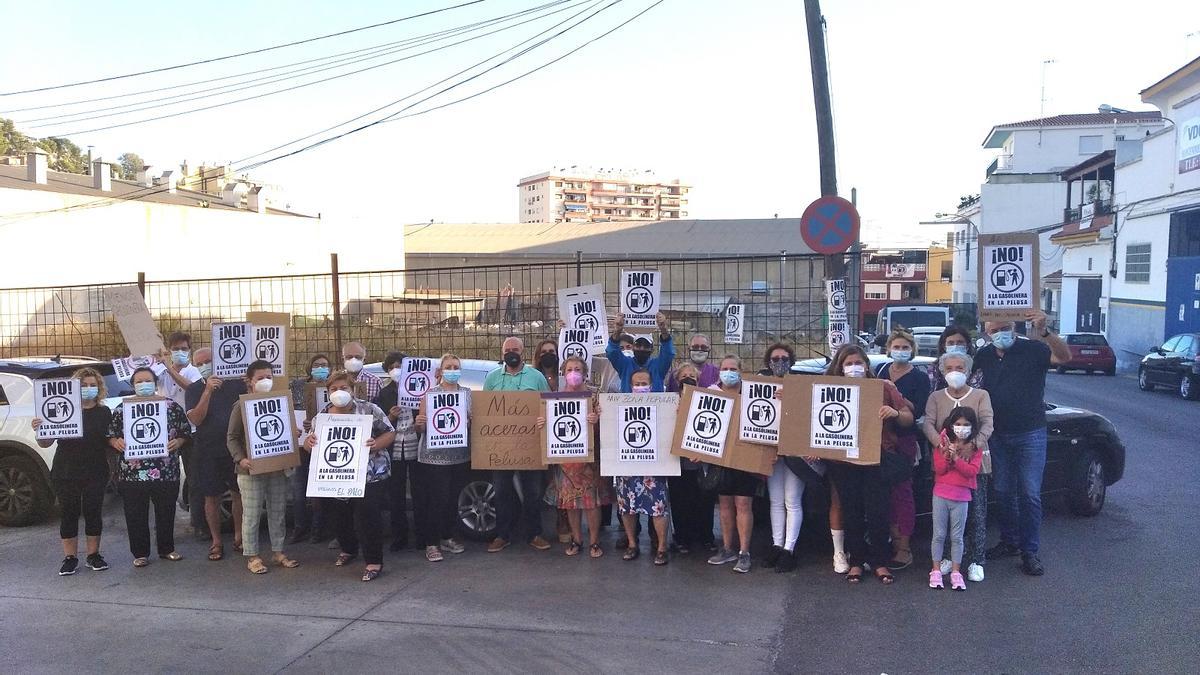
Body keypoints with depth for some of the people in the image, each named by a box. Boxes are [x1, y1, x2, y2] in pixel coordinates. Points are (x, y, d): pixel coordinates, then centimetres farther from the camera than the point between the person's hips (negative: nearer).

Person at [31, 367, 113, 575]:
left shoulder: (104, 413, 6)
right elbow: (45, 443, 0)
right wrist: (38, 430, -19)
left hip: (96, 473, 1)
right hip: (66, 473, -1)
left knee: (93, 511, 5)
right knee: (68, 513, 4)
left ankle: (93, 555, 17)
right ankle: (70, 558, 13)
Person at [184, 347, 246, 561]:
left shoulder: (236, 383, 0)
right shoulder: (194, 390, 0)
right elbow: (195, 419, -13)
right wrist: (208, 391, -22)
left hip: (235, 447, 0)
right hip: (207, 451, 0)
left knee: (239, 493, 5)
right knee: (211, 497, 7)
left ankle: (238, 537, 20)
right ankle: (216, 541, 18)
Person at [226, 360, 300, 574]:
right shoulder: (242, 406, -4)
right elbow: (232, 438, -5)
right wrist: (240, 459, -19)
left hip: (277, 467, 5)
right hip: (251, 470, -5)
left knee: (278, 512, 12)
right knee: (252, 515, 2)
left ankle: (278, 552, 23)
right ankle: (252, 556, 12)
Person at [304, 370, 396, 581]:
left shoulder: (369, 409, -6)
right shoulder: (323, 414, 4)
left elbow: (390, 433, -3)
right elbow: (310, 442, 10)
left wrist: (377, 445, -23)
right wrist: (309, 441, -14)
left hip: (369, 476, -4)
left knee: (367, 516, -9)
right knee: (339, 516, 14)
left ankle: (374, 561, 4)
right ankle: (348, 549, 40)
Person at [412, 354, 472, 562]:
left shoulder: (468, 394, 7)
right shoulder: (429, 393, 0)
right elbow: (420, 429, 1)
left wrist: (468, 423, -10)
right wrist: (419, 424, -21)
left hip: (460, 456, 3)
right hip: (434, 456, -3)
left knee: (453, 498, 9)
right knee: (437, 498, -4)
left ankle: (447, 538, 25)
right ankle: (431, 543, 8)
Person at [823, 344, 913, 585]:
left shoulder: (884, 387, 3)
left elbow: (909, 419, 2)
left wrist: (895, 413, -19)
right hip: (844, 462, 1)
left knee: (878, 512, -1)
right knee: (851, 513, 7)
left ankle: (880, 562, 14)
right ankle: (856, 562, 20)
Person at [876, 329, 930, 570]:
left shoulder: (920, 378, -1)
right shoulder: (881, 371, 12)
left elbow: (918, 411, -12)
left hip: (904, 439, -4)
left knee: (902, 490, -3)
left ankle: (904, 548, 3)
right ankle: (893, 539, 17)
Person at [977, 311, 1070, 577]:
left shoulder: (1032, 349, -10)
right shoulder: (983, 356, 4)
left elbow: (1065, 357, -27)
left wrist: (1043, 332, -43)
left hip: (1030, 435, -4)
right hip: (997, 435, 4)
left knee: (1030, 494, -3)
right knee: (1003, 492, 13)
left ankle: (1030, 552, 5)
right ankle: (1009, 542, 27)